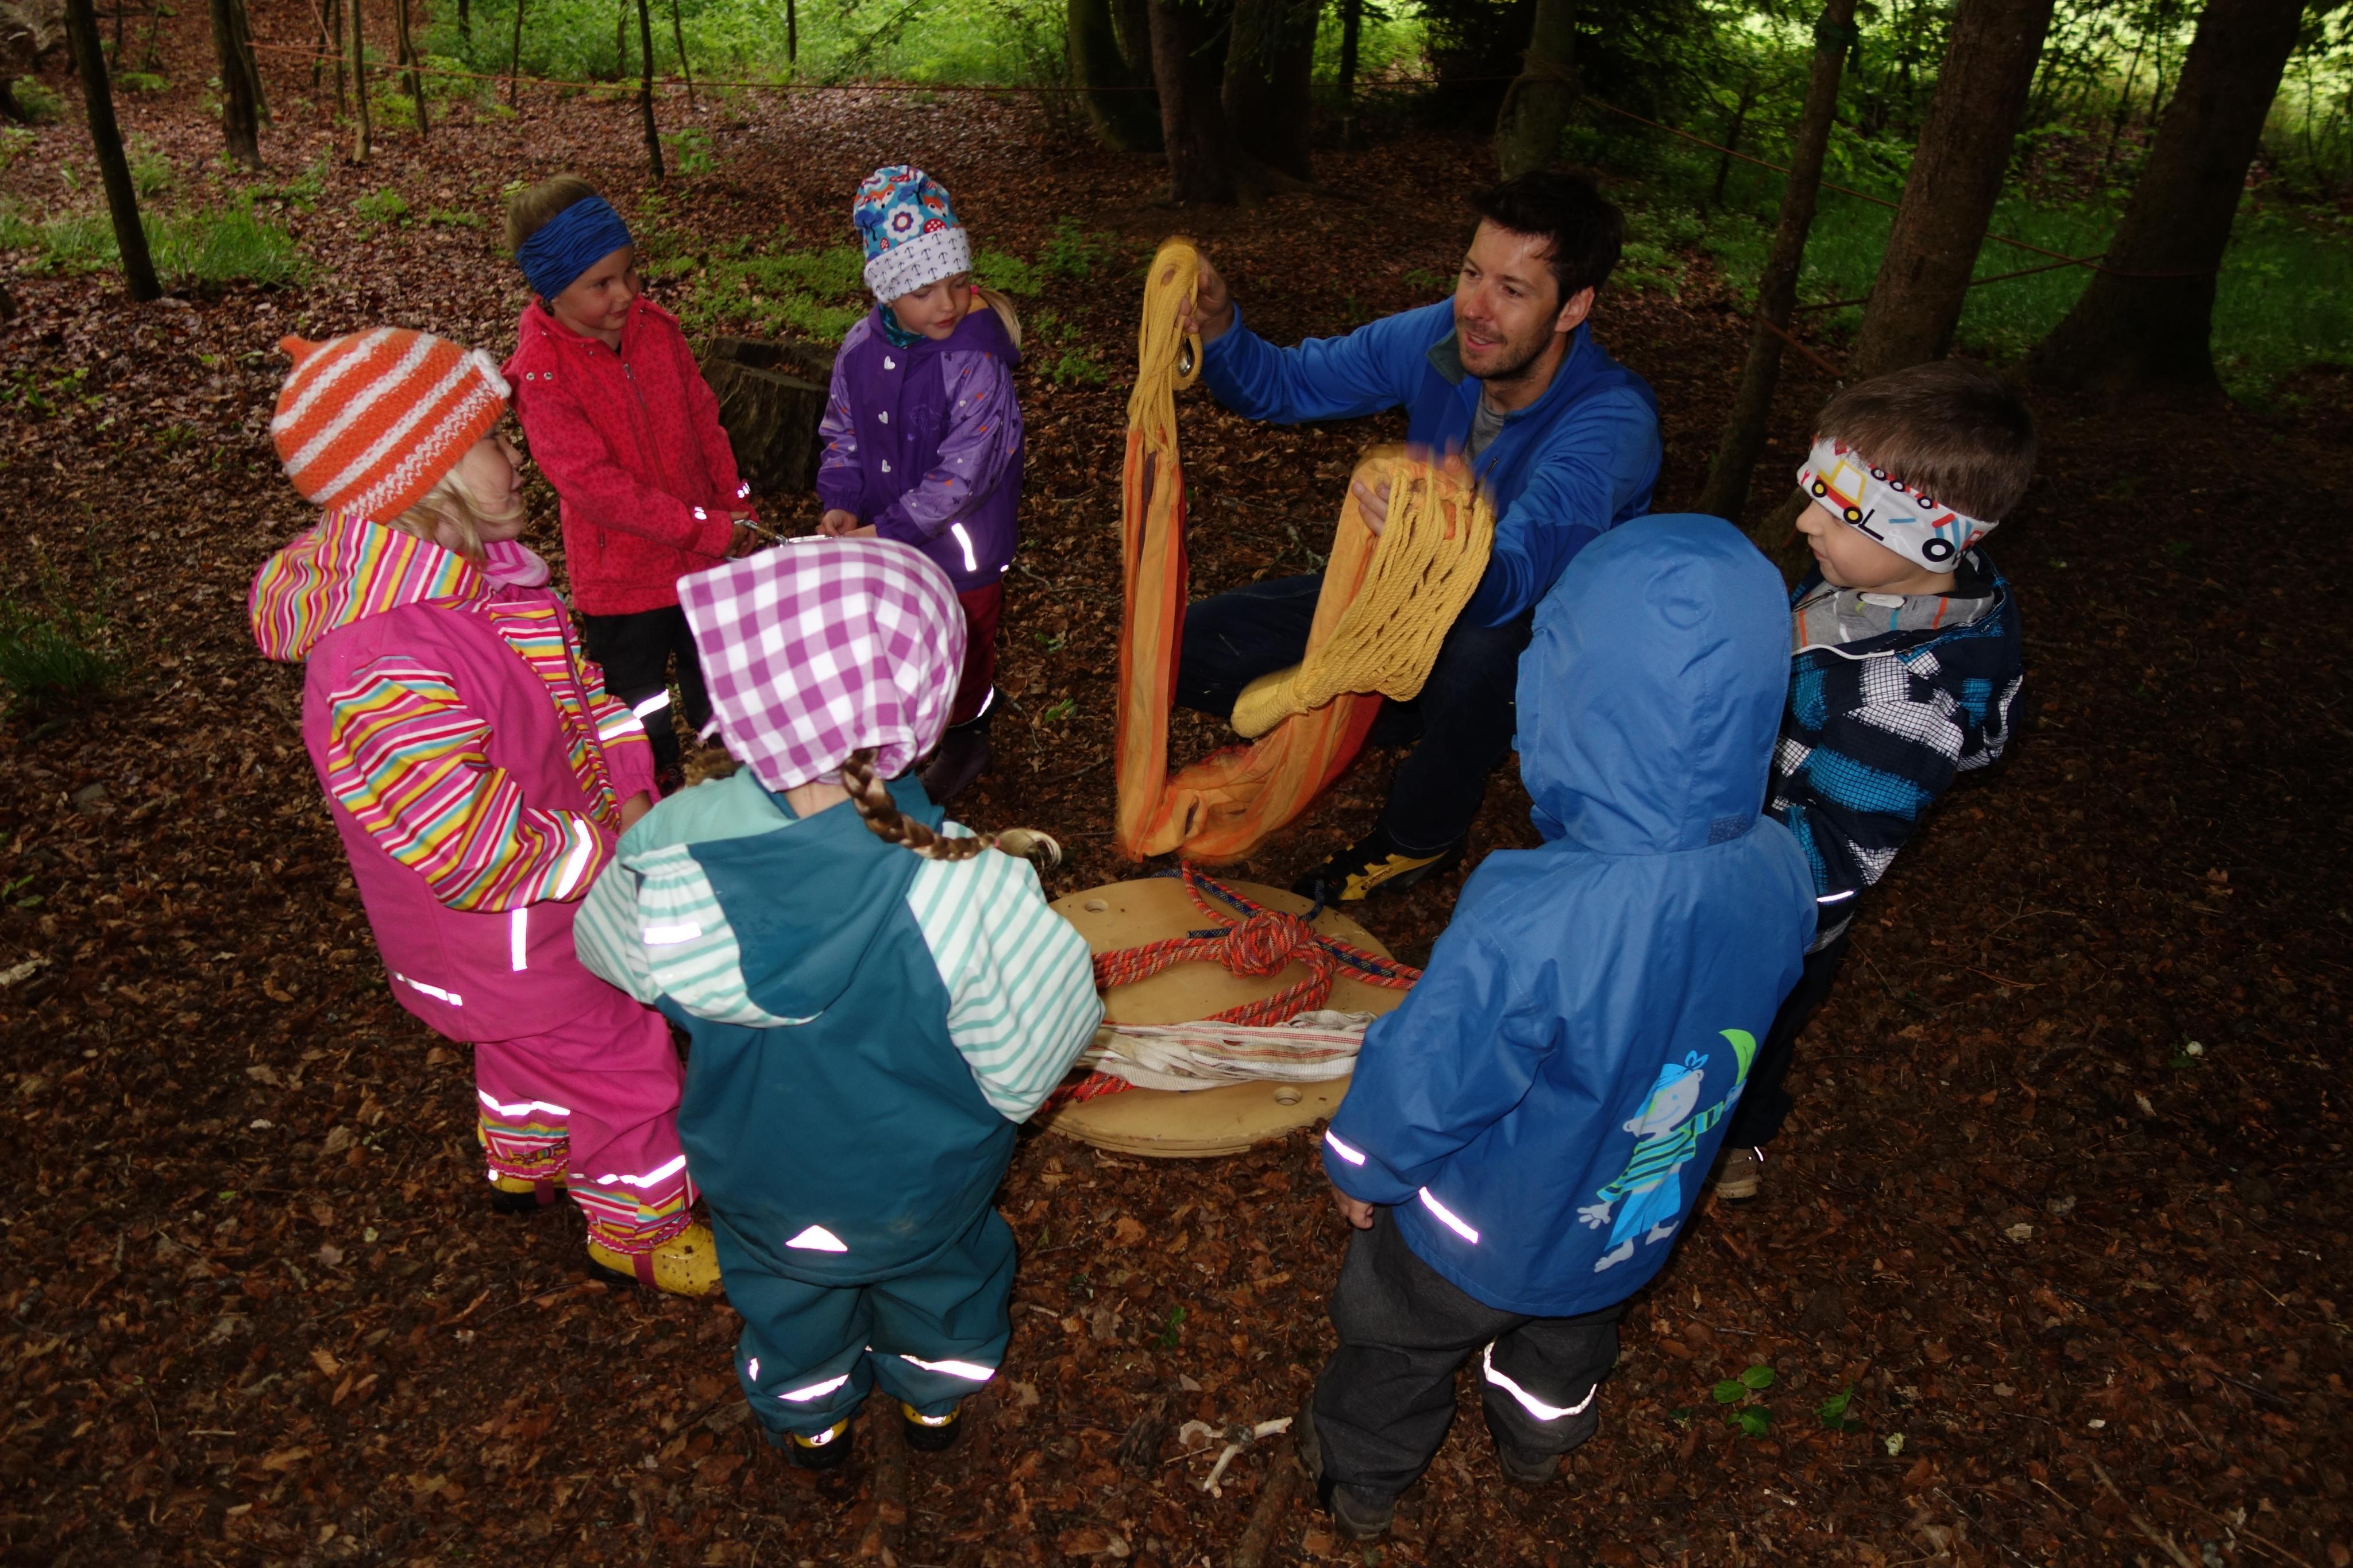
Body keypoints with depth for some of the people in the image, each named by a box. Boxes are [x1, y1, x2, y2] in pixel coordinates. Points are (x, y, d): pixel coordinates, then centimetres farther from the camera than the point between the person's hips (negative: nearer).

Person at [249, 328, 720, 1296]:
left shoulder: (470, 569, -9)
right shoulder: (389, 673, -40)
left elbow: (568, 679, 5)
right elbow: (472, 849, -40)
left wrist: (626, 788, -6)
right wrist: (601, 850, -25)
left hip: (552, 881, 9)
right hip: (515, 943, -9)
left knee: (531, 1046, 34)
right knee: (618, 1067, 13)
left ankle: (524, 1161, 63)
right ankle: (638, 1230, 41)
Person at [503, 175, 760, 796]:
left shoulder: (655, 326, -5)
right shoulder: (541, 374, -22)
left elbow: (704, 419, 4)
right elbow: (594, 484, -25)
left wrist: (736, 507, -3)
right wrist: (704, 530, -24)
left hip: (706, 555, 5)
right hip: (622, 575, -5)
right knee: (640, 704, 15)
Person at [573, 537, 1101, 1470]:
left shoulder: (673, 851, -33)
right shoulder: (970, 894, -41)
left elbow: (607, 952, -9)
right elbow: (1029, 1067, -25)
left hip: (757, 1173, 2)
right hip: (923, 1178, -1)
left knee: (787, 1288, 35)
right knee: (937, 1269, 35)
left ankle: (808, 1419, 64)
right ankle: (934, 1396, 64)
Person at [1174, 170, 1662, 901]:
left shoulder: (1612, 421, -32)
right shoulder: (1439, 339, -15)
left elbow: (1510, 581, -47)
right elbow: (1284, 385, -2)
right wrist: (1216, 325, -25)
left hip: (1543, 636, -5)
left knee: (1483, 651, -43)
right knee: (1193, 648, -9)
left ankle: (1418, 836, -11)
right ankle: (1416, 720, 7)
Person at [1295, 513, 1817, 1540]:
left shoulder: (1529, 923, -44)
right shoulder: (1780, 873, -25)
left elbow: (1422, 1081, -28)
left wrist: (1360, 1168, -7)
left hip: (1478, 1237, -4)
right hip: (1639, 1223, 5)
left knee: (1401, 1345, 29)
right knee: (1570, 1339, 37)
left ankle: (1362, 1481, 57)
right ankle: (1540, 1435, 67)